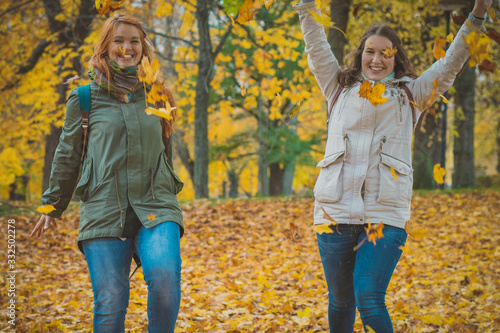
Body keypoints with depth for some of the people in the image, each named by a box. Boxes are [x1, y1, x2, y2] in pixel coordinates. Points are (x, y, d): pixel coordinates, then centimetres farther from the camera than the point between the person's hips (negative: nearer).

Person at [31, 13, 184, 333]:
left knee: (165, 275, -26)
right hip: (104, 211, -1)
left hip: (156, 208, 1)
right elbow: (67, 156, 16)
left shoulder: (156, 94, 13)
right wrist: (53, 206, 20)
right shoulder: (85, 98, 8)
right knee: (109, 304, -6)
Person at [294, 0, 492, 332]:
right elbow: (316, 47, 14)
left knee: (369, 300, -14)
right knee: (340, 302, 9)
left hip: (385, 214, -2)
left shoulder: (410, 94, 14)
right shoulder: (341, 89, 17)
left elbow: (450, 64, 11)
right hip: (335, 210, 2)